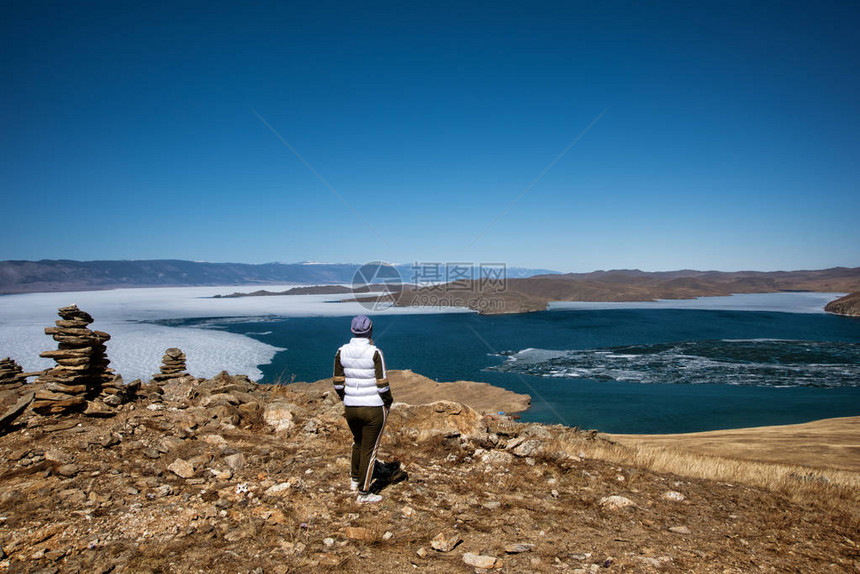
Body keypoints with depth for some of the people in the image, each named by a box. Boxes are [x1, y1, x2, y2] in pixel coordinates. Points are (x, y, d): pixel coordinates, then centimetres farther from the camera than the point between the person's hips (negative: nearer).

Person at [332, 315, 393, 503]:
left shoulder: (341, 352, -4)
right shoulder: (375, 353, -17)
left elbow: (338, 383, 1)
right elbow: (382, 384, -15)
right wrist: (388, 402, 3)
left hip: (351, 408, 5)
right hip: (373, 409, -5)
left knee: (358, 441, 30)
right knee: (369, 449, 10)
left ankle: (354, 479, 44)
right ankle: (364, 493, 20)